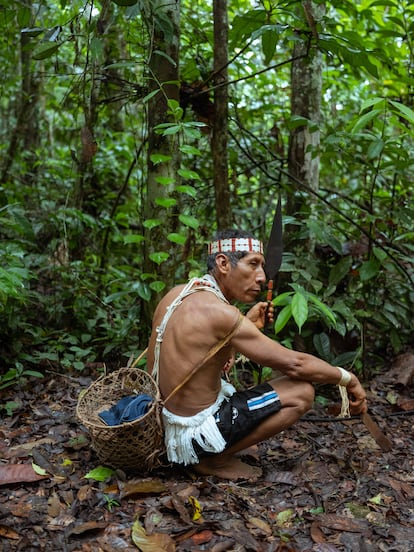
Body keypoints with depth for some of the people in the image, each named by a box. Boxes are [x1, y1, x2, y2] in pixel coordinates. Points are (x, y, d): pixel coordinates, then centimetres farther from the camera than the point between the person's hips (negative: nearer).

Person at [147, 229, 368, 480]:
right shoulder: (219, 312, -23)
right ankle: (215, 460, -2)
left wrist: (248, 325, 7)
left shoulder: (176, 294, 2)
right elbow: (294, 364, -18)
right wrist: (347, 378, -2)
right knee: (302, 392, -11)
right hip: (194, 436, -9)